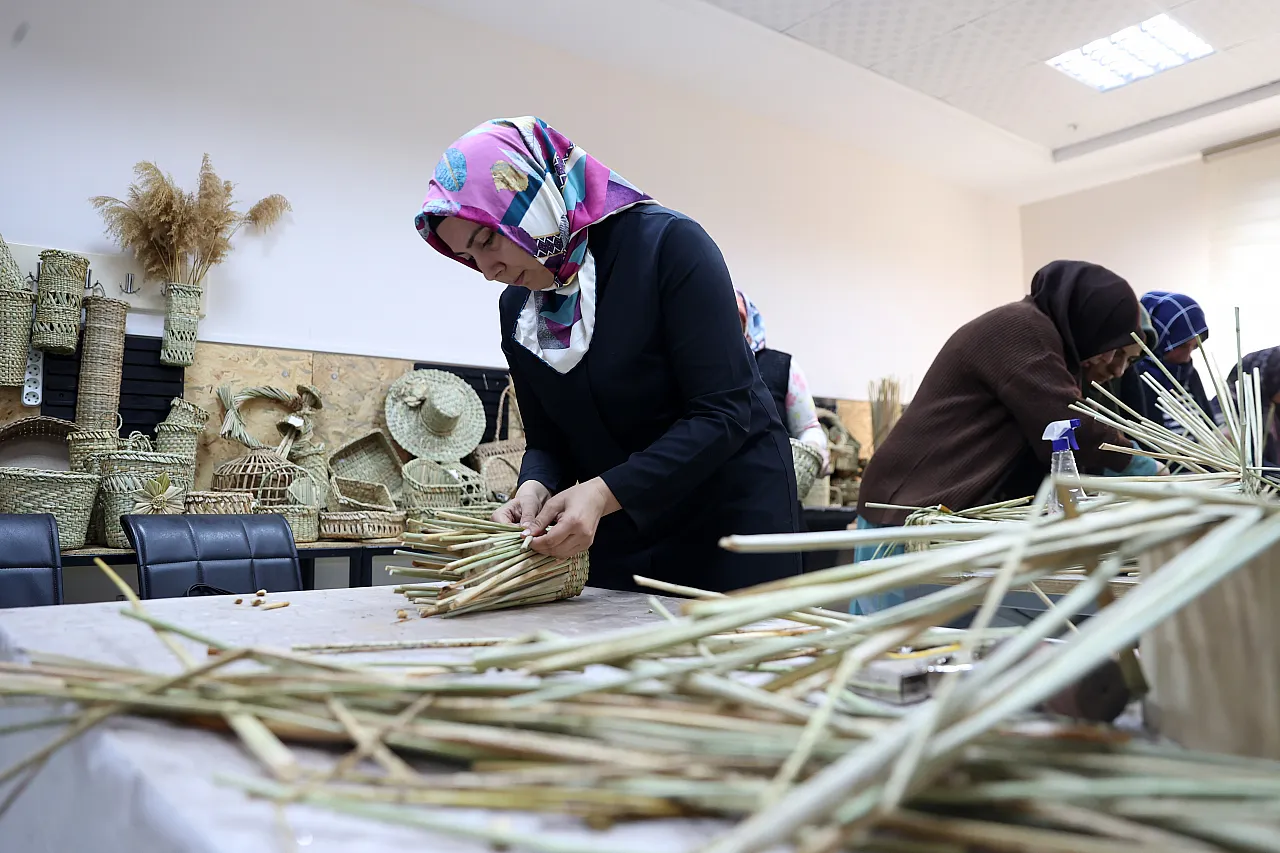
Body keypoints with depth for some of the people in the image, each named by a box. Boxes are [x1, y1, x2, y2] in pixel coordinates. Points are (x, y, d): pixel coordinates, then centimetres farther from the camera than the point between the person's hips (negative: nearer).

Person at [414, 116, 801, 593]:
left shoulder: (668, 244, -18)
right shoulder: (517, 312, 1)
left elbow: (723, 414, -22)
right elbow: (547, 441, 5)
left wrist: (603, 493, -30)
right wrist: (535, 488, -18)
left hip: (732, 509, -5)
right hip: (620, 533, 5)